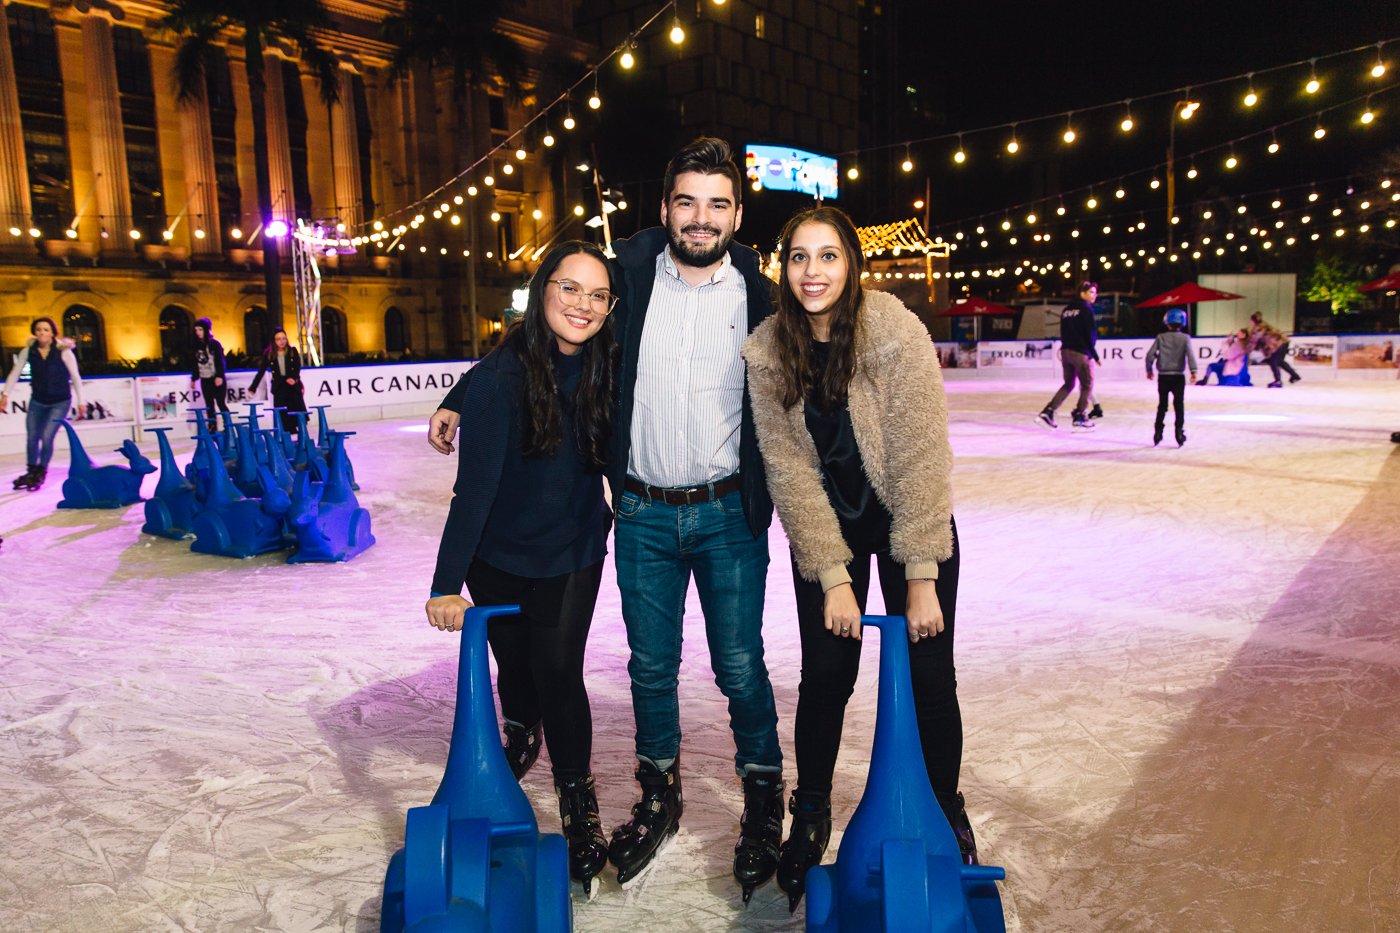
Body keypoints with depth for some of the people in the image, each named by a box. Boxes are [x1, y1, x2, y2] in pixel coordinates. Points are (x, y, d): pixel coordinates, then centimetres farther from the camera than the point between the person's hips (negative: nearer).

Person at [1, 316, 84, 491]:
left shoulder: (63, 351, -14)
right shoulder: (28, 351, -5)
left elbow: (75, 377, -9)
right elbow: (15, 373, 0)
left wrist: (80, 401, -9)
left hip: (60, 402, -3)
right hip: (37, 401, 3)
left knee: (46, 437, -12)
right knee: (32, 437, 4)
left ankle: (40, 474, 8)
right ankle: (31, 471, 26)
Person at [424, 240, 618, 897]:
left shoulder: (605, 369, -11)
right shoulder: (502, 373, -22)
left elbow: (616, 461, 4)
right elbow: (474, 484, -24)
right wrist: (447, 583, -25)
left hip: (572, 553, 1)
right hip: (499, 554, -1)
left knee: (559, 673, -4)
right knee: (514, 663, 15)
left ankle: (578, 801, 16)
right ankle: (522, 733, 49)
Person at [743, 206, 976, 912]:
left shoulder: (896, 332, -22)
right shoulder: (765, 352, -13)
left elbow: (920, 460, -21)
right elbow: (789, 470, -12)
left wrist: (921, 577, -21)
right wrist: (832, 576, -14)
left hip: (912, 521, -1)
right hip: (826, 529, 2)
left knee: (927, 674, 2)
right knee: (825, 673, 4)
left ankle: (946, 813, 29)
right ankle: (811, 815, 28)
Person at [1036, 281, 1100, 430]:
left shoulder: (1066, 309, 14)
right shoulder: (1086, 309, -9)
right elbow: (1090, 334, -12)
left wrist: (1066, 347, 20)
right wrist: (1095, 355, -6)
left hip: (1066, 351, 7)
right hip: (1081, 353, -7)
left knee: (1068, 384, 16)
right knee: (1087, 386, 5)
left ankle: (1047, 412, 5)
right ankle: (1080, 418, 3)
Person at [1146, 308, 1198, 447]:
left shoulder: (1160, 338, 0)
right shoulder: (1185, 338, -2)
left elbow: (1150, 354, -4)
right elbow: (1190, 354, -16)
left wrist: (1149, 370, 9)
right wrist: (1193, 370, -22)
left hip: (1163, 376, 1)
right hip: (1178, 376, -1)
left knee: (1162, 405, 11)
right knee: (1179, 405, 6)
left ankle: (1158, 432, 12)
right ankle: (1179, 432, 1)